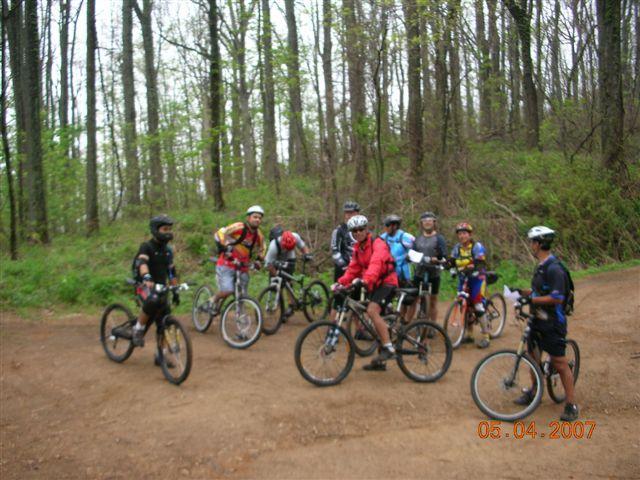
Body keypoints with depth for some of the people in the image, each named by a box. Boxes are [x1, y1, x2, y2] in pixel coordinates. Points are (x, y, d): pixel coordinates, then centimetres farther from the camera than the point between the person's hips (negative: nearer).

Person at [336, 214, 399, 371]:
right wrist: (341, 282, -8)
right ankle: (380, 361, 18)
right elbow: (353, 268, 8)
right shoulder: (358, 248, 11)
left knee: (372, 311, -28)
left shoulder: (378, 244, -15)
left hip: (387, 283, -8)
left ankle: (389, 348, -24)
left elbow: (376, 263, -32)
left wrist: (365, 280, -48)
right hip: (374, 286, 8)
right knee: (376, 318, 9)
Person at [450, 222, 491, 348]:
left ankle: (485, 337, -5)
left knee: (478, 306, -13)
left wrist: (470, 270, -42)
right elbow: (451, 262, -2)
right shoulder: (457, 248, 5)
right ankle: (469, 334, 20)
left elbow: (480, 264, -22)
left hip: (477, 278, -6)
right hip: (463, 279, 6)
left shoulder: (477, 247, -12)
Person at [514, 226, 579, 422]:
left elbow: (557, 298, -26)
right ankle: (534, 392, 34)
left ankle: (571, 405, 7)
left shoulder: (554, 268, -21)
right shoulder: (541, 266, 9)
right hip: (538, 319, 10)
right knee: (533, 355, 18)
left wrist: (531, 299, -27)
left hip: (552, 323, -10)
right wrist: (523, 292, 7)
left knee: (559, 363, -3)